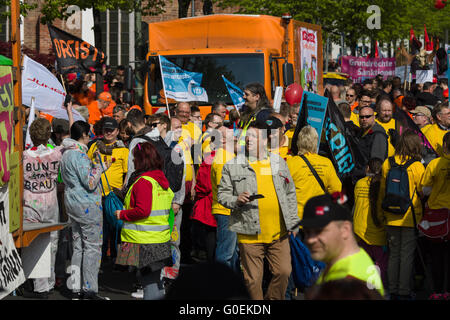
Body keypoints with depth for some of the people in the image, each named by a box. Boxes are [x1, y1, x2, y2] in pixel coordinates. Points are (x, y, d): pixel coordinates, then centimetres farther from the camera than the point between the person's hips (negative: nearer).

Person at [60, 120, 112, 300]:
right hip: (87, 206, -10)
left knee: (79, 246, 12)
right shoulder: (80, 154, -18)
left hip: (72, 203, 10)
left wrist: (95, 166, 19)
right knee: (93, 246, -5)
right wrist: (99, 166, -8)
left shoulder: (66, 154, 12)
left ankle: (76, 289, 12)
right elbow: (90, 183, -21)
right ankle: (90, 291, -5)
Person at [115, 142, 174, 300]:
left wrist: (122, 214, -8)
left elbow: (143, 211, -22)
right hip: (161, 239, 9)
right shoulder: (162, 179, 11)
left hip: (145, 242, -9)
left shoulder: (144, 182, -15)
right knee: (156, 280, 16)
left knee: (149, 283, -4)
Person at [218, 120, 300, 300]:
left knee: (283, 272, 2)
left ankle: (273, 299, 24)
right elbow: (222, 194, 5)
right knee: (253, 278, 2)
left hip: (279, 232, 2)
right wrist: (236, 200, -16)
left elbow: (290, 194, 17)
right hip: (250, 234, -2)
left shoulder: (279, 163, 11)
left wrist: (293, 222, 12)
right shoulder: (233, 166, 2)